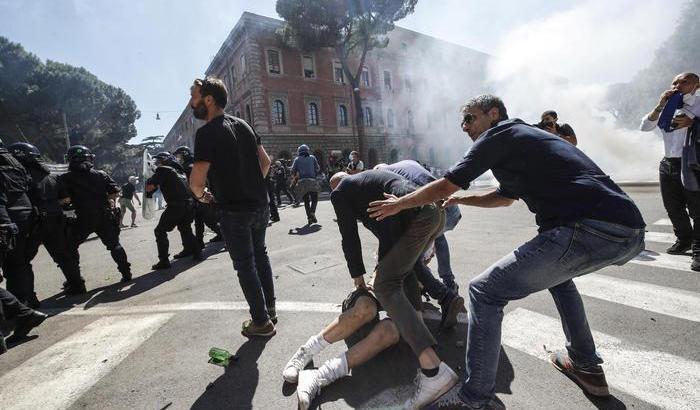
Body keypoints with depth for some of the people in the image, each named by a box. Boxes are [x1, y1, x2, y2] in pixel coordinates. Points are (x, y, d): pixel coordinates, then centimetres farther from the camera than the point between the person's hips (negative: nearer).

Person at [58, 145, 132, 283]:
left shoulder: (66, 178, -4)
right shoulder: (101, 174, 4)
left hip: (83, 219, -2)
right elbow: (115, 193, 1)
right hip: (106, 217, 2)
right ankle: (126, 273, 8)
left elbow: (64, 199, -14)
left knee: (70, 247, 17)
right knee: (114, 245, 13)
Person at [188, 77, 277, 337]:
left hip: (235, 211, -7)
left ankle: (261, 321, 19)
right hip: (260, 204, 7)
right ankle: (269, 309, 33)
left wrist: (200, 195, 1)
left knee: (245, 265, 7)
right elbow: (266, 161, 12)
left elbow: (197, 181, -20)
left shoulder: (207, 133, -14)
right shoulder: (243, 125, 8)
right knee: (260, 254, 21)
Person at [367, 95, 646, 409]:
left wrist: (398, 204, 15)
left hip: (590, 230, -10)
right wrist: (460, 200, 45)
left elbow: (444, 186, 1)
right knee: (555, 271, 36)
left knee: (485, 292, -3)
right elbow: (505, 196, 42)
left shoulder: (499, 135, 3)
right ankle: (587, 367, 40)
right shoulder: (526, 136, 30)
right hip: (630, 233, 10)